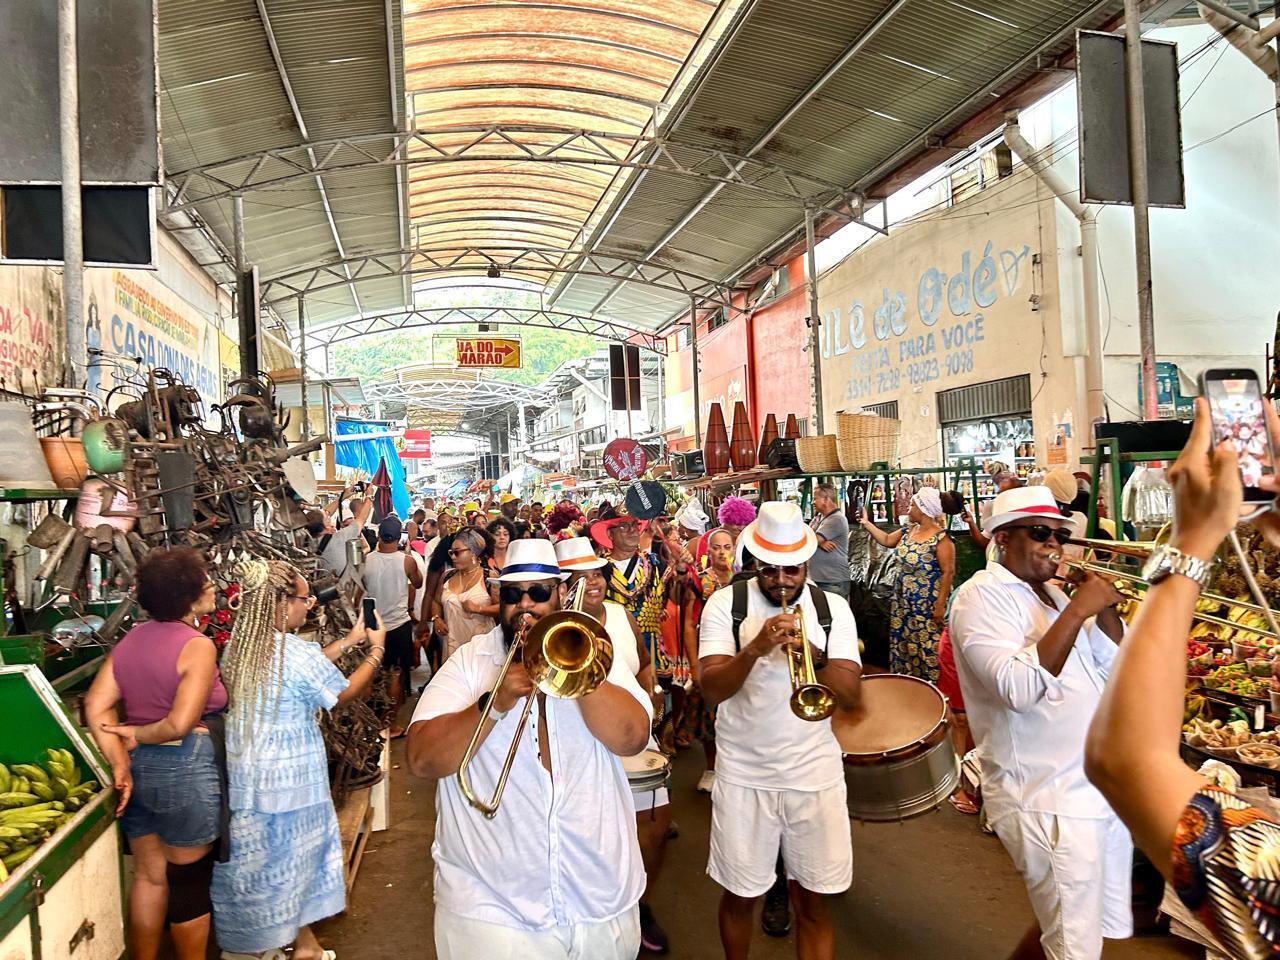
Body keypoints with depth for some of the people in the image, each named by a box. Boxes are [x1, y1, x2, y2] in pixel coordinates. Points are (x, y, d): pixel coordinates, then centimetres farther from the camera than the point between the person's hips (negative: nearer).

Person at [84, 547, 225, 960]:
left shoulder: (131, 639, 4)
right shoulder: (198, 646, -16)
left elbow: (95, 706, 0)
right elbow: (180, 724, -24)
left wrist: (120, 763, -1)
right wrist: (137, 735, -5)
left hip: (139, 767, 7)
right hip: (185, 769, -7)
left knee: (148, 877, 21)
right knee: (189, 882, 10)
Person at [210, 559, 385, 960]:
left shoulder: (239, 644, -1)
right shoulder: (295, 652, -24)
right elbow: (346, 693, -10)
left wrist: (347, 642, 15)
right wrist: (377, 649, 2)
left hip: (243, 772, 6)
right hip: (287, 776, -6)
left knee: (255, 859, 19)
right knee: (292, 856, 14)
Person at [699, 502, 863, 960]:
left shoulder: (833, 608, 1)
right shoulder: (726, 604, -5)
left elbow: (850, 695, -7)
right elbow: (712, 690, -13)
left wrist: (813, 654, -24)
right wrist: (756, 648, -29)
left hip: (815, 774, 1)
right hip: (743, 774, -1)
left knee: (812, 904, 9)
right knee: (741, 896, 14)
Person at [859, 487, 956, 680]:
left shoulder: (941, 538, -16)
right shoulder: (908, 531, 7)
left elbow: (948, 573, -18)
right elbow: (886, 540, 23)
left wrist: (941, 605, -20)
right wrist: (866, 523, 16)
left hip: (928, 605, -8)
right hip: (903, 603, 8)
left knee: (928, 648, -6)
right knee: (903, 646, 15)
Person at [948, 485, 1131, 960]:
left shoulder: (1050, 591, 11)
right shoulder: (981, 596, -15)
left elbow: (1111, 666, 12)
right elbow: (1019, 689, -29)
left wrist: (1105, 608, -5)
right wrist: (1077, 609, -26)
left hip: (1103, 787, 9)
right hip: (1048, 800, -9)